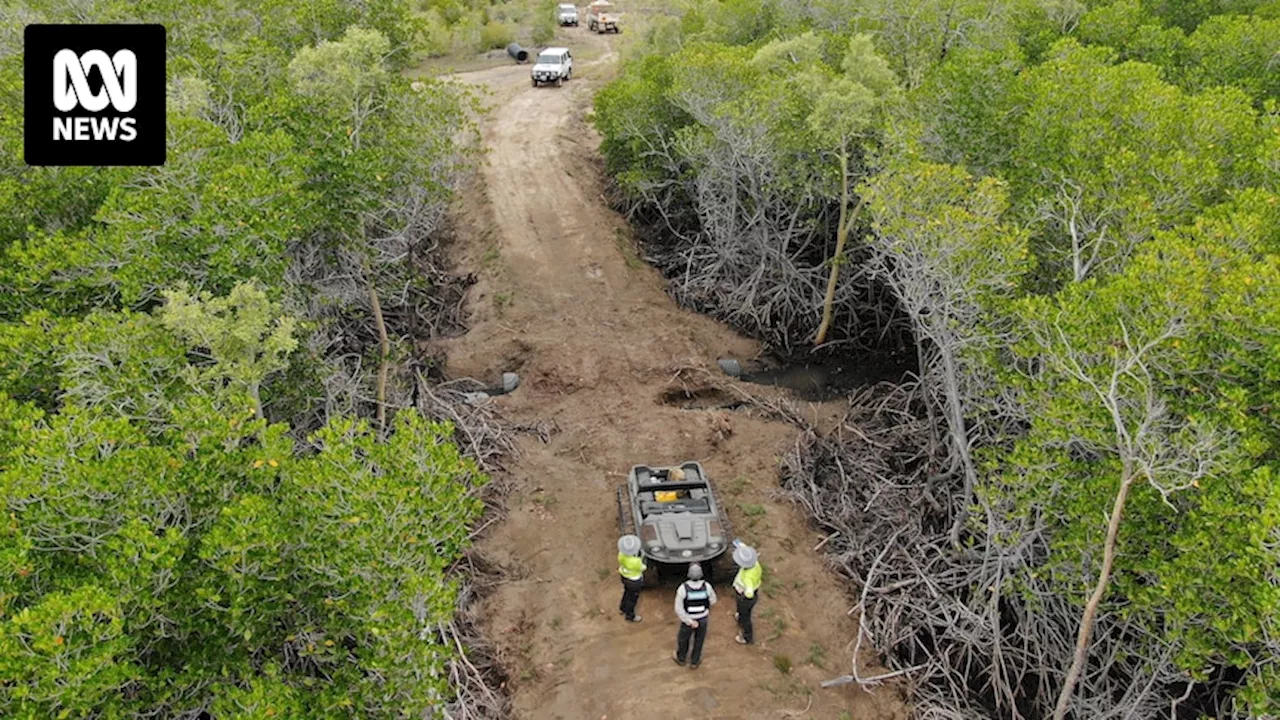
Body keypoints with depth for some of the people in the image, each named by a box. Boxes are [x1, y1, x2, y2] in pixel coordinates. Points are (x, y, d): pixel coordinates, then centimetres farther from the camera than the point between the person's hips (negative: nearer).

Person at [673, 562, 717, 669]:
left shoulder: (683, 588, -33)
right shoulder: (707, 586, -27)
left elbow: (679, 609, -29)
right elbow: (712, 600, -5)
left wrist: (690, 622, -19)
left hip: (688, 620, -1)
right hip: (703, 620, 1)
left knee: (683, 638, 29)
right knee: (699, 640, 28)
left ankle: (681, 658, 54)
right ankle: (694, 662, 48)